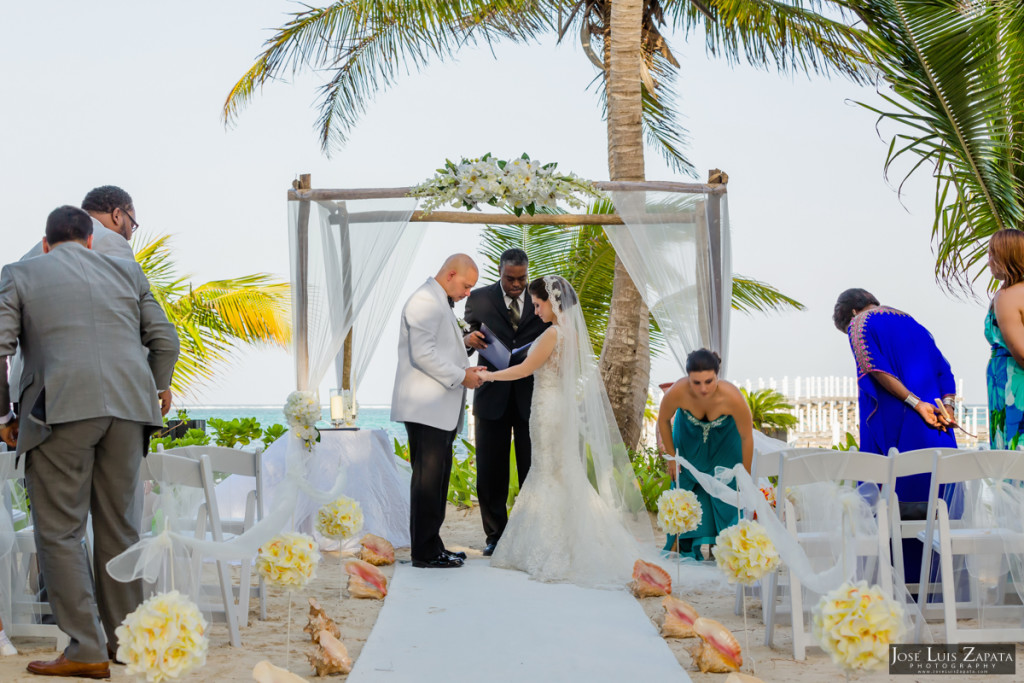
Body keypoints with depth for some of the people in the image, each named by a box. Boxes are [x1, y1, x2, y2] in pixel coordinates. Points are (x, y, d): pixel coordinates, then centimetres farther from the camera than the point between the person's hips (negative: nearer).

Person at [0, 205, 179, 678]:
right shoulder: (126, 272, 20)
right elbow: (165, 340, 17)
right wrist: (158, 388, 35)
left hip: (62, 409, -4)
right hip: (129, 406, 4)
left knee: (59, 530, 2)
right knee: (118, 526, 13)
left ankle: (86, 650, -3)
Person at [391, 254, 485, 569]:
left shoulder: (440, 303, 22)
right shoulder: (425, 301, -12)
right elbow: (423, 354, -20)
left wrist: (464, 370, 12)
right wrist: (460, 376, -14)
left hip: (439, 410, 10)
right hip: (426, 409, -10)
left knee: (436, 480, 12)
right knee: (428, 481, -7)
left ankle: (431, 546, 18)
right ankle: (425, 552, -2)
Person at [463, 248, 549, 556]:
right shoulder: (479, 298, 5)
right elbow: (466, 337, 8)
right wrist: (468, 340, -16)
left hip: (532, 395, 0)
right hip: (492, 395, 0)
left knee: (532, 470, 3)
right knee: (491, 471, 4)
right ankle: (495, 536, 15)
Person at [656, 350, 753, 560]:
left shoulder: (732, 397, -41)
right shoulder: (677, 392, -39)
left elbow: (747, 437, -22)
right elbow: (663, 420, -13)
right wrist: (672, 458, -4)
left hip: (724, 443, -1)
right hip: (689, 439, 1)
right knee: (686, 492, 2)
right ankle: (685, 549, 16)